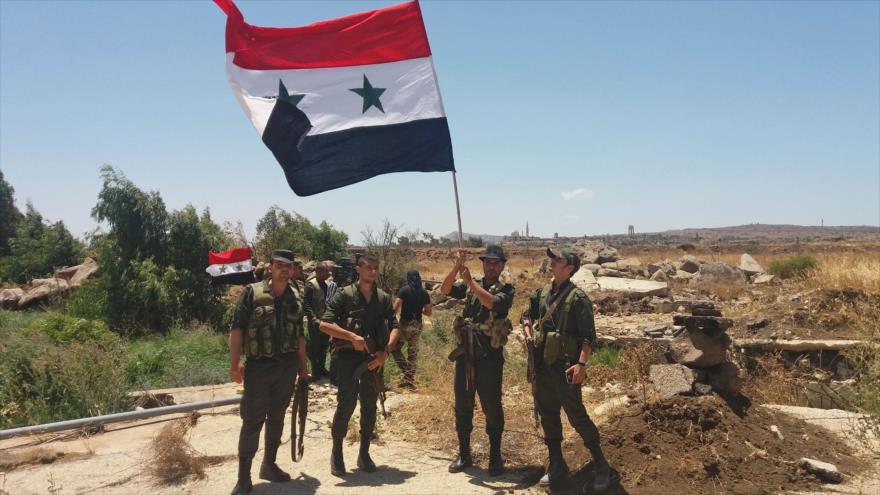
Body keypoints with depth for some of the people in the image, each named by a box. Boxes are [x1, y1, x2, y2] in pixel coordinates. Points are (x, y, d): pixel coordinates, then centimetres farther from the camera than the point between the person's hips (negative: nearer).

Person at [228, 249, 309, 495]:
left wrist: (303, 367, 14)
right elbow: (237, 329, -9)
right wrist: (235, 364, -15)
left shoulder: (296, 298, 7)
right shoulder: (252, 292, -6)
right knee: (252, 420, -2)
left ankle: (269, 465, 28)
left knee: (277, 417, 14)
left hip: (287, 366, 5)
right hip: (259, 365, -4)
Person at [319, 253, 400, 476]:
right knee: (346, 405, -6)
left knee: (370, 407, 9)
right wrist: (352, 336, -20)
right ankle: (336, 453, 11)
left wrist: (385, 351, -11)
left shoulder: (384, 298, 9)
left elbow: (394, 328, 5)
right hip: (348, 357, -4)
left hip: (374, 359, 4)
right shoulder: (344, 295, -3)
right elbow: (324, 324, -10)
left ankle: (364, 453, 22)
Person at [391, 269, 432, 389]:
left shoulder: (404, 290, -7)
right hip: (417, 325, 4)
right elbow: (428, 312, 8)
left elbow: (395, 307, -16)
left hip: (405, 323, -4)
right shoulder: (424, 293, 5)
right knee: (413, 352, 10)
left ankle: (406, 373, -6)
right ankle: (410, 379, 11)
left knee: (395, 348, 10)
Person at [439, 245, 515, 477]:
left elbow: (491, 302, -22)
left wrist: (470, 280, -22)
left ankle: (495, 456, 16)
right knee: (462, 405, 10)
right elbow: (444, 290, -4)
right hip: (465, 353, 4)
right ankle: (464, 455, 23)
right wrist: (457, 266, -16)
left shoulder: (506, 290, -2)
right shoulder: (469, 285, 10)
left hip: (490, 356, -4)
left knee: (491, 407, 2)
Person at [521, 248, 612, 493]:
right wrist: (528, 333, 5)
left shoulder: (577, 298, -13)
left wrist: (581, 364, -23)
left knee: (576, 416, -4)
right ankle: (556, 465, 28)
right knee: (547, 415, 14)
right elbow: (528, 315, 24)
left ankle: (601, 466, 11)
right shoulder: (542, 293, 7)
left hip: (564, 367, -7)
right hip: (542, 364, 7)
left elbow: (588, 336, -16)